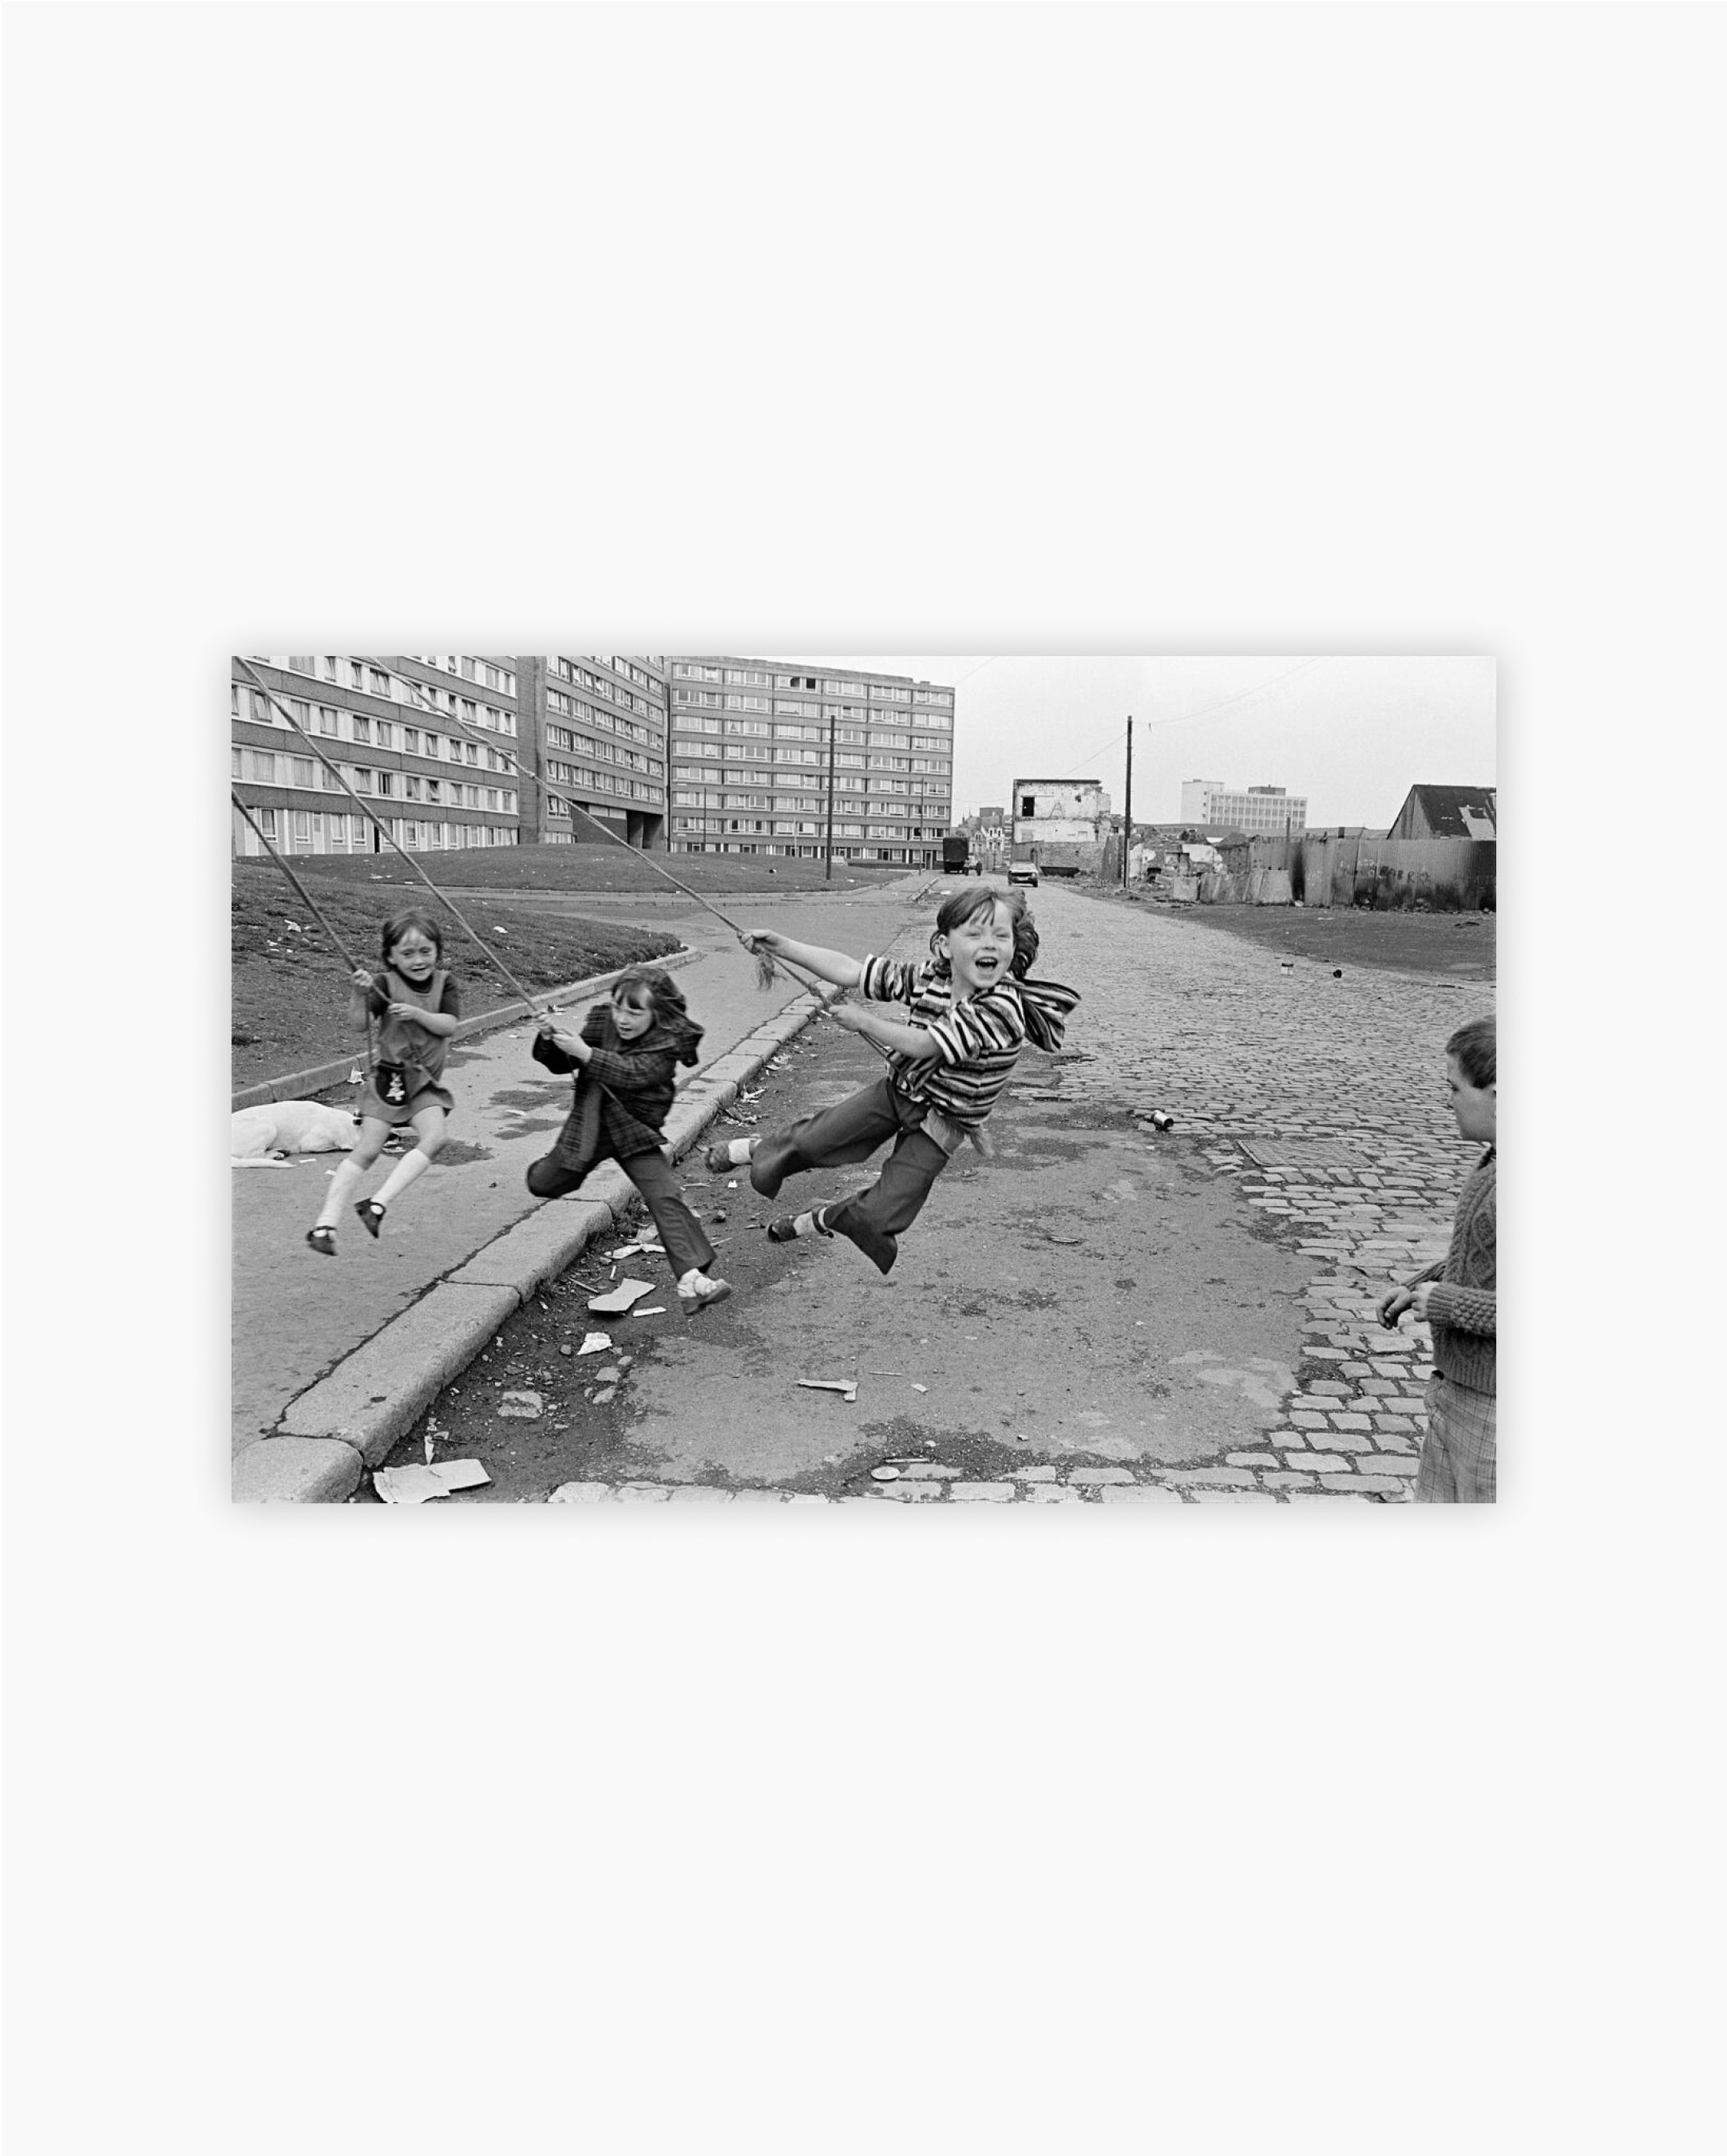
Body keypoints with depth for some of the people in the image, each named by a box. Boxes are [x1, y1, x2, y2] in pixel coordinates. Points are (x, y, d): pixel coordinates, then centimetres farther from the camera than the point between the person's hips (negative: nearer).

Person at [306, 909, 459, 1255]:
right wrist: (359, 994, -36)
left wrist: (416, 1013, -23)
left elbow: (449, 1025, -9)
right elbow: (357, 1021, -18)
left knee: (433, 1138, -21)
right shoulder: (385, 983, -6)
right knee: (367, 1149, -9)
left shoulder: (444, 985, 3)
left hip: (425, 1081, 3)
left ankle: (378, 1203, -20)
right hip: (388, 1075, -3)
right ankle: (326, 1223, -6)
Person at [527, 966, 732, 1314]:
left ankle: (691, 1278, -24)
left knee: (664, 1197, -20)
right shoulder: (601, 1019, -4)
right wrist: (550, 1041, -20)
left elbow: (633, 1074, -35)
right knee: (541, 1184, 13)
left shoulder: (667, 1043, -18)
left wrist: (586, 1053, -42)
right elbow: (562, 1065, 1)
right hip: (589, 1128, 4)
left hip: (635, 1134, -4)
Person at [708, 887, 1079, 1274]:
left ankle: (823, 1219, 29)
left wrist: (862, 1020, -18)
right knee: (814, 1137, 0)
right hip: (896, 1089, 4)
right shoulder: (927, 976, -12)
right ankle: (763, 1151, 34)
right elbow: (850, 971, -8)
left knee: (875, 1220, -3)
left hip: (941, 1123, -3)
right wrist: (782, 947, -14)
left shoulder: (1002, 1008, -31)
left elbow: (922, 1045, -29)